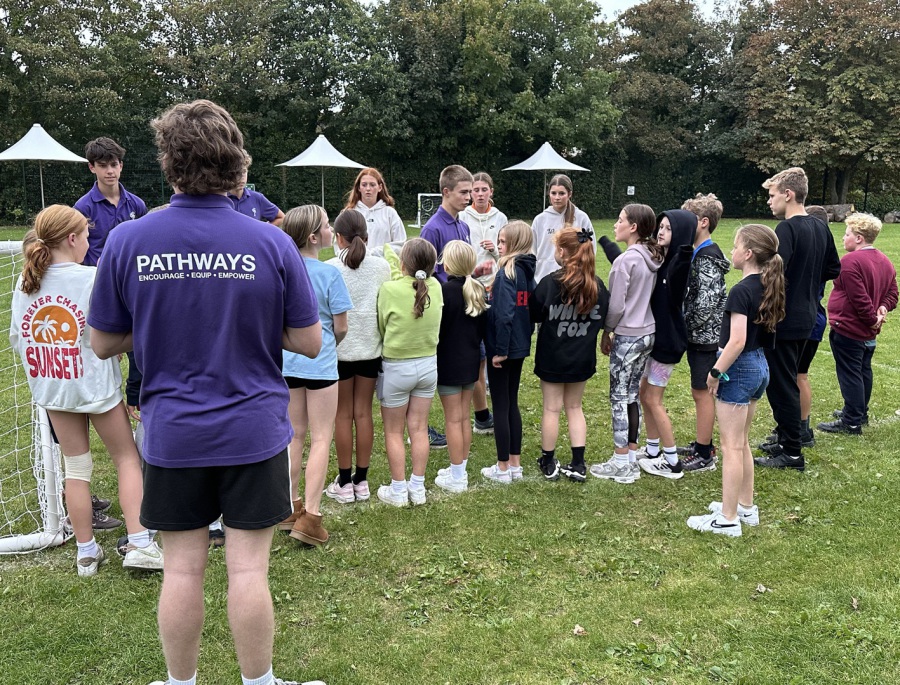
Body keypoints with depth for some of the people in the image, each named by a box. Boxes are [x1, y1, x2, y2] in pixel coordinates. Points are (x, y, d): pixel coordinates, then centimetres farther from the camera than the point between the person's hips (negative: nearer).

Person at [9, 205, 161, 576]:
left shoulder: (25, 283, 0)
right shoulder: (93, 278, -16)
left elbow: (16, 337, 6)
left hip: (51, 388, 5)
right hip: (96, 384, -5)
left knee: (76, 467, 14)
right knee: (127, 458, 9)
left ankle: (87, 553, 20)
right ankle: (139, 545, 3)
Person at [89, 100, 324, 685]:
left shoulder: (128, 241, -6)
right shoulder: (272, 244, -10)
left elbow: (103, 344, 2)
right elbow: (309, 342, -5)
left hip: (172, 434, 1)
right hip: (254, 432, -1)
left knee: (182, 569, 12)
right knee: (248, 569, 8)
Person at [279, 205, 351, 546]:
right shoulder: (329, 273, -14)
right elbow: (340, 327, -8)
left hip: (287, 361, 5)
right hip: (319, 364, -5)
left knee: (294, 435, 17)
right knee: (321, 439, 3)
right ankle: (310, 516, -1)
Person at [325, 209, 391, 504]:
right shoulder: (382, 266, -4)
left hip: (340, 350, -3)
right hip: (371, 348, 3)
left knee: (343, 415, 8)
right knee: (364, 413, 11)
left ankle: (344, 483, 14)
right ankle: (361, 480, 18)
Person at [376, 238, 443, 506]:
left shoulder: (390, 289, -20)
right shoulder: (435, 287, -9)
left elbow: (381, 326, -9)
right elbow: (435, 325, 2)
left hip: (396, 367, -4)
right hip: (428, 363, 4)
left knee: (393, 431, 11)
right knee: (419, 429, 14)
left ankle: (398, 491, 18)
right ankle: (418, 488, 22)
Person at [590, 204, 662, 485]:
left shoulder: (625, 260, -18)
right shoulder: (652, 258, 6)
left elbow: (616, 305, -16)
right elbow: (648, 296, 11)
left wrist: (605, 333, -2)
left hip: (627, 336, -8)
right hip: (647, 333, 8)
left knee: (619, 398, 1)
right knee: (632, 395, 15)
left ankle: (621, 463, 7)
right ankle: (631, 458, 22)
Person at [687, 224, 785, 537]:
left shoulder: (741, 291, -20)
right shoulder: (768, 287, 6)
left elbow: (737, 341, -26)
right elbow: (764, 330, 13)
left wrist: (715, 372, -16)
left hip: (738, 369, -9)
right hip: (760, 367, 9)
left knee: (731, 446, 0)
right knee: (741, 443, 20)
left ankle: (728, 519, 7)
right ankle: (746, 507, 30)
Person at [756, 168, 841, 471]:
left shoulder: (787, 229, -19)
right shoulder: (820, 227, 8)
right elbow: (834, 269, 17)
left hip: (782, 321, -9)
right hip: (805, 318, 9)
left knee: (780, 386, 1)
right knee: (788, 382, 19)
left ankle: (792, 453, 8)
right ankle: (785, 440, 30)